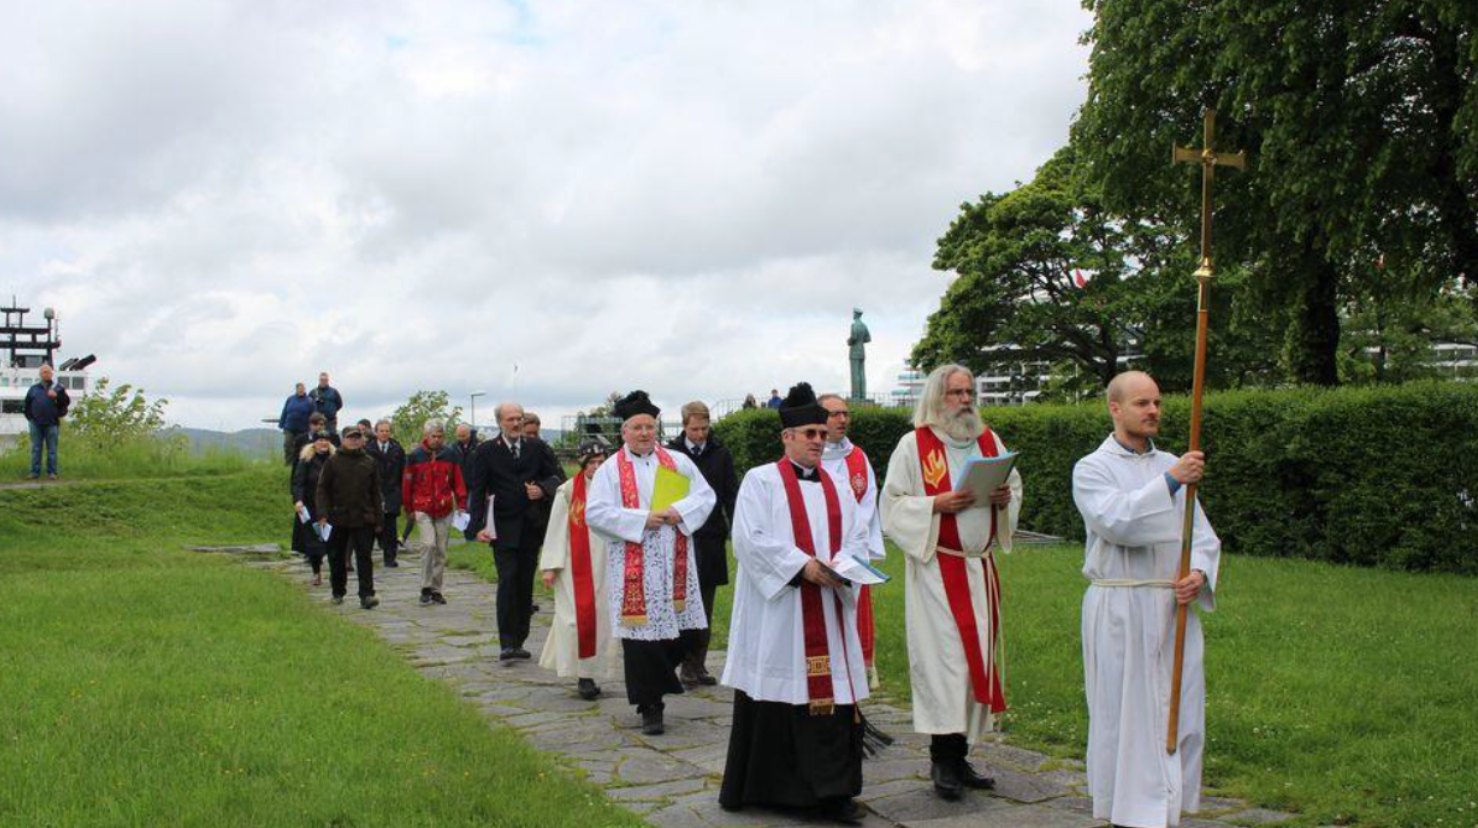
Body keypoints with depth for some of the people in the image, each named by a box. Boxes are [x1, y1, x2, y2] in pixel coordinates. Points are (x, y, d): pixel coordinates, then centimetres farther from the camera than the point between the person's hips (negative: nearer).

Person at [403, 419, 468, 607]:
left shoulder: (450, 455, 4)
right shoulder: (415, 456, -1)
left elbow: (458, 481, 8)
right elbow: (407, 484, 4)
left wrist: (461, 504, 1)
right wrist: (408, 509, 6)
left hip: (445, 509, 3)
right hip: (423, 509, -2)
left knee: (441, 551, 7)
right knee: (429, 544, -19)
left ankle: (436, 590, 18)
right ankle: (426, 588, -10)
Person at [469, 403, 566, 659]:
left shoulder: (536, 448, 7)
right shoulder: (486, 451, 0)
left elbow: (558, 476, 10)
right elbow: (478, 491, -2)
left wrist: (543, 489, -11)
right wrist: (478, 526, -12)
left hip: (531, 527, 3)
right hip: (503, 528, -3)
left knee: (526, 585, 7)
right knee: (507, 582, -12)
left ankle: (518, 642, 17)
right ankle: (507, 643, -10)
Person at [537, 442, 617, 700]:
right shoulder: (568, 491, -4)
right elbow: (556, 530, -4)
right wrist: (550, 566, -7)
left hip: (604, 565, 4)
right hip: (574, 566, -3)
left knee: (601, 618, 5)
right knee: (579, 617, -6)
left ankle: (591, 673, 15)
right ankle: (583, 676, 1)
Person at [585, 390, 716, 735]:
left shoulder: (678, 462, 10)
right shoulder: (610, 469, 1)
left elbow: (706, 495, 8)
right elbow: (595, 513, -8)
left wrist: (680, 511, -12)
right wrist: (641, 519, -15)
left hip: (674, 563, 3)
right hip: (633, 567, -3)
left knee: (683, 630, 4)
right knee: (641, 635, -2)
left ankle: (655, 681, 32)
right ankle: (650, 708, 10)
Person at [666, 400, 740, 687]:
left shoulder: (721, 454, 5)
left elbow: (731, 496, 4)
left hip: (712, 538, 2)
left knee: (706, 606, 7)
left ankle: (699, 663, 14)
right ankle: (687, 664, 4)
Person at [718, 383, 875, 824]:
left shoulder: (837, 486, 15)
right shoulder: (761, 480, -1)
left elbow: (857, 538, 10)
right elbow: (749, 539, -11)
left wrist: (841, 566, -11)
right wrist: (800, 565, -17)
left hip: (828, 611, 5)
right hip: (775, 610, -4)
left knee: (831, 691, 1)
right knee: (774, 696, 1)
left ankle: (832, 791, 6)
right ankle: (759, 785, 14)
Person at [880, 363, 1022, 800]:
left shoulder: (988, 440, 11)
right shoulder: (913, 445, -4)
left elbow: (1015, 485, 19)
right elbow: (893, 503, -5)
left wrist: (1005, 498, -4)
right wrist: (937, 505, -19)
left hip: (981, 565, 6)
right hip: (936, 566, -6)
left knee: (976, 655, 7)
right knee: (944, 655, -10)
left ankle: (958, 754, 17)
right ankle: (942, 759, -2)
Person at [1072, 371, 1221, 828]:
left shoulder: (1171, 465, 13)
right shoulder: (1092, 469, -3)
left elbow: (1203, 535, 11)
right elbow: (1114, 520, -22)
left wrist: (1199, 573, -9)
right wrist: (1170, 482, -27)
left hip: (1175, 607, 5)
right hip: (1119, 611, -5)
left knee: (1180, 716, 8)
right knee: (1123, 716, 2)